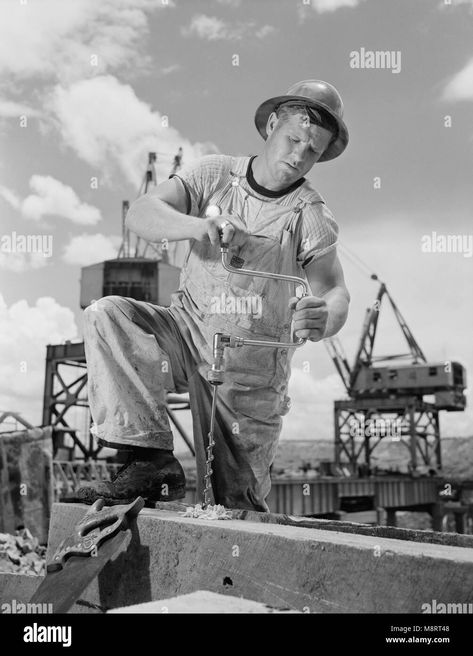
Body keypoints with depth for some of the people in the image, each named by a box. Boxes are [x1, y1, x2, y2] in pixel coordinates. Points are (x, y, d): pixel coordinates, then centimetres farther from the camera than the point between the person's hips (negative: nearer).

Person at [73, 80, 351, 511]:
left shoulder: (312, 217, -8)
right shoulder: (214, 175, -2)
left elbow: (335, 291, -20)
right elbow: (140, 213, -14)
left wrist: (325, 319, -45)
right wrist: (196, 225, -35)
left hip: (250, 370, -2)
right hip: (188, 334, 2)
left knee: (234, 507, -4)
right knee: (106, 316, -25)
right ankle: (152, 461, -23)